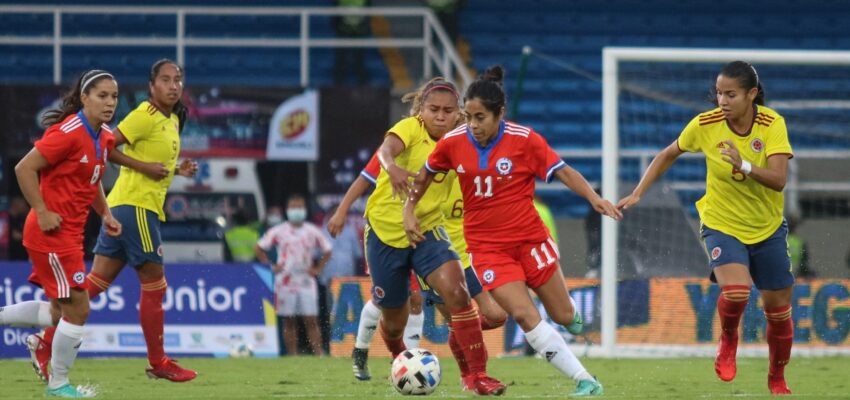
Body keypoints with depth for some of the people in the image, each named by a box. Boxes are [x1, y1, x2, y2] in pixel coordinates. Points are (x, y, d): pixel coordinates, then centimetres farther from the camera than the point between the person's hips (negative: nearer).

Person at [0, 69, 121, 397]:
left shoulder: (105, 138, 8)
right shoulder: (68, 132, -19)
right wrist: (43, 213, -19)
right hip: (52, 232, -9)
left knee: (61, 312, 14)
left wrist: (105, 214, 12)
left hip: (70, 232, 9)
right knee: (78, 308, -5)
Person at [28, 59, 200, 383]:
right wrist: (144, 167, -19)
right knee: (154, 285, -2)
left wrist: (177, 169, 11)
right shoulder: (146, 116, -12)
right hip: (135, 206, -9)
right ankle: (158, 363, 6)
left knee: (95, 283, 7)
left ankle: (46, 341, 6)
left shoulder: (173, 121, 17)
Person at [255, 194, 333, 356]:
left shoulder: (312, 232, 6)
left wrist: (317, 269, 4)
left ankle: (319, 354, -7)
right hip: (285, 281, 0)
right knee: (289, 322, 2)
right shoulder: (279, 232, 4)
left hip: (306, 281, 0)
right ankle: (292, 355, 5)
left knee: (311, 321, -5)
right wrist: (271, 266, 1)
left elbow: (327, 251, 16)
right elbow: (258, 248, 9)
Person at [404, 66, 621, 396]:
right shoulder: (453, 143, -6)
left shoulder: (524, 139, -12)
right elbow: (426, 174, 13)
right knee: (525, 316, -17)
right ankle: (585, 381, -12)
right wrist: (410, 210, 10)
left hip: (530, 238, 0)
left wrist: (594, 199, -25)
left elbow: (563, 172, -12)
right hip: (486, 246, 0)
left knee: (564, 317, 6)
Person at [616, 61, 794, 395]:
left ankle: (777, 379, 33)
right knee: (735, 291, -28)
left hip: (768, 229, 1)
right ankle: (728, 341, 4)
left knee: (778, 309, 8)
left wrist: (745, 166, -43)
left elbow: (779, 179, -26)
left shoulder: (772, 124, -16)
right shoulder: (704, 125, -14)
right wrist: (637, 194, 2)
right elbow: (669, 155, 5)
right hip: (722, 225, -1)